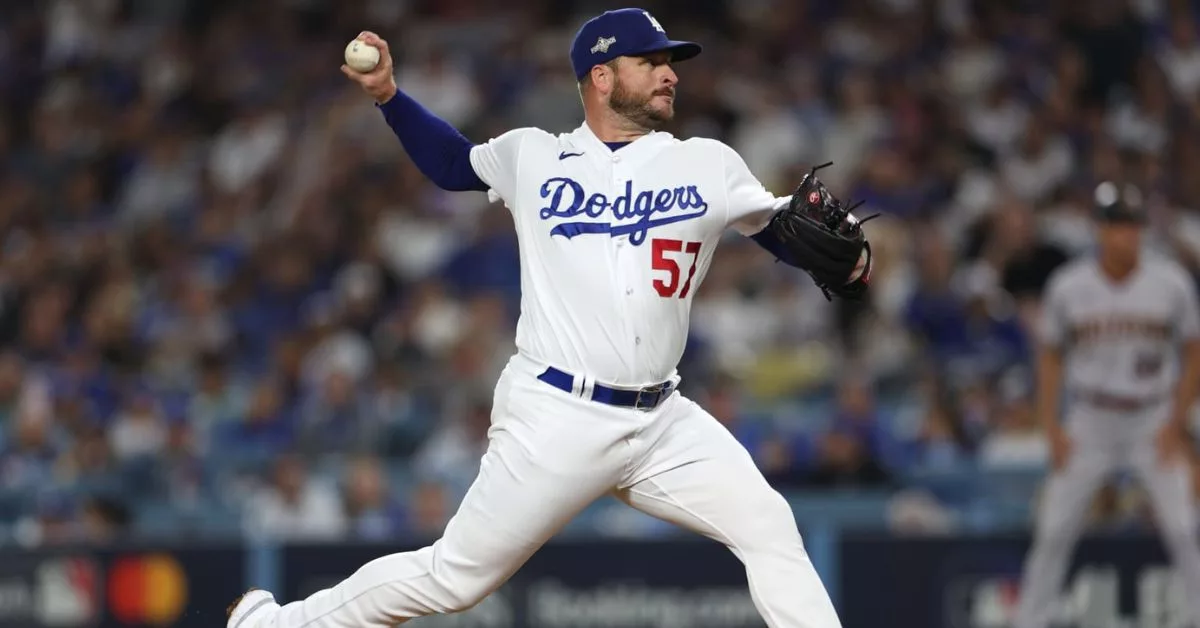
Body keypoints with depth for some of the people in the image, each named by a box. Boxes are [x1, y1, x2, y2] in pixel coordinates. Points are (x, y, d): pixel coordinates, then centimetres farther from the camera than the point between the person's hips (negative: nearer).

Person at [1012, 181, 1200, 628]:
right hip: (1088, 425, 1)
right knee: (1053, 532, -2)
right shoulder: (1068, 286, -4)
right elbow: (1050, 356, 6)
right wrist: (1052, 429, -2)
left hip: (1154, 424, -1)